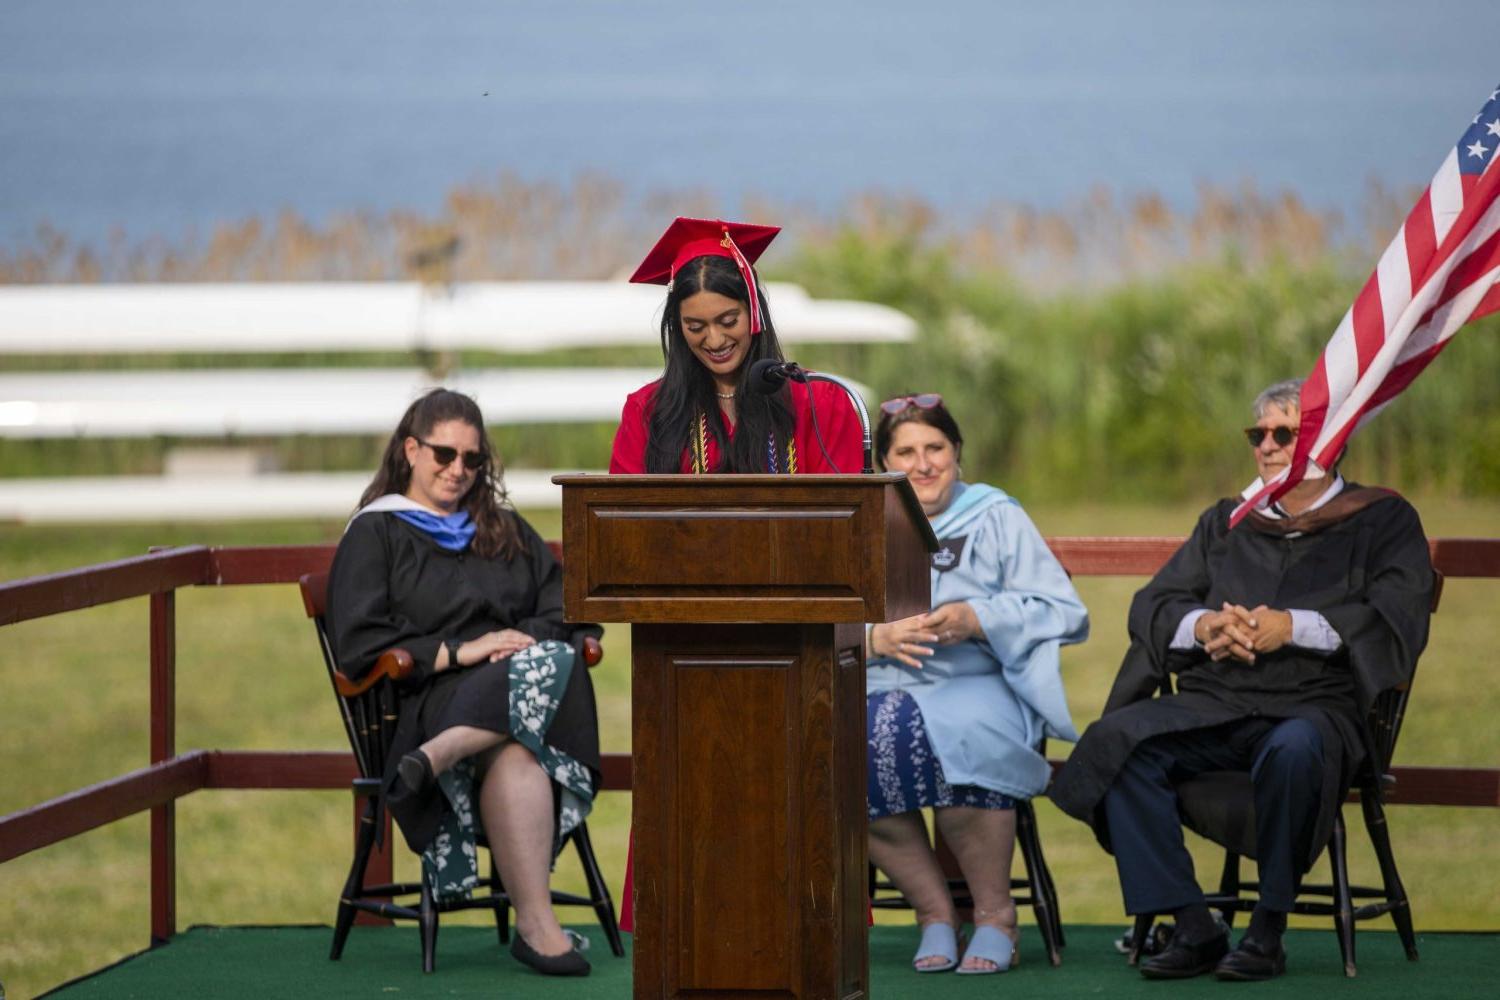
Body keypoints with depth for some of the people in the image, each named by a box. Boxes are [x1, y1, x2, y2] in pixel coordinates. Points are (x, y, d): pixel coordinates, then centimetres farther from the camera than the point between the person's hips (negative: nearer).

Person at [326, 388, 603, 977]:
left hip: (519, 677, 4)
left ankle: (440, 755, -46)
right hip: (429, 701, -4)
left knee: (554, 663, -35)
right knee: (515, 749, -39)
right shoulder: (375, 535, 13)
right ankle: (535, 924, -46)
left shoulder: (504, 530, 29)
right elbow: (357, 648, -1)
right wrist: (460, 652, -10)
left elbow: (567, 609, 18)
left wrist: (531, 640, -6)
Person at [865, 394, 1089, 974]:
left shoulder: (995, 518, 11)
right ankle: (934, 914, -17)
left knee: (953, 739, -38)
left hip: (982, 687, -2)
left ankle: (996, 917, -18)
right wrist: (877, 637, -15)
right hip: (883, 687, 3)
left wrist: (978, 620, -14)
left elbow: (1063, 611, 1)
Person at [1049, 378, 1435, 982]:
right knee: (1116, 739, -27)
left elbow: (1396, 619, -2)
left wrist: (1294, 628, -14)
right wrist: (1202, 625, -8)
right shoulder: (1224, 524, 26)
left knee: (1292, 751, -41)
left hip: (1313, 706, -4)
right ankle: (1192, 930, -27)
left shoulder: (1381, 520, 13)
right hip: (1212, 702, 4)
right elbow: (1153, 605, 16)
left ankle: (1268, 931, -25)